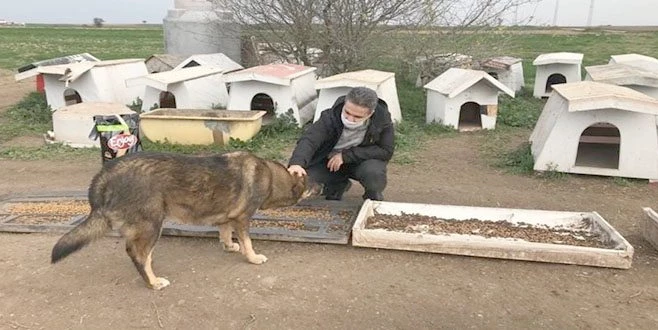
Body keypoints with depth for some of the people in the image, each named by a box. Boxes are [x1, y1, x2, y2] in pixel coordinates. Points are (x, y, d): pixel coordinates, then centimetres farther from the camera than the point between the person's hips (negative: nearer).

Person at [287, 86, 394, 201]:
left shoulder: (382, 119, -23)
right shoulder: (331, 117, -25)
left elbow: (386, 151, -20)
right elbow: (309, 140, -37)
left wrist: (346, 155, -25)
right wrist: (297, 163, -60)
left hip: (363, 160, -1)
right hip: (330, 161, 1)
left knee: (374, 173, -36)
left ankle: (374, 200, 1)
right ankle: (337, 185, 12)